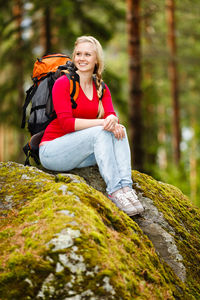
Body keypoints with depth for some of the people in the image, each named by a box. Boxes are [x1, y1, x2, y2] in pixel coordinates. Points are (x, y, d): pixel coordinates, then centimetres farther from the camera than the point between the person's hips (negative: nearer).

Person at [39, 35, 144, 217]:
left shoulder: (101, 88, 10)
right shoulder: (62, 84, -10)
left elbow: (111, 115, -5)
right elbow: (66, 123, -20)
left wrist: (113, 120, -30)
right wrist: (102, 123, -26)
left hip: (82, 153, 6)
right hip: (52, 151, -6)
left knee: (119, 131, -18)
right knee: (100, 132, -28)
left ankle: (126, 187, -30)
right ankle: (115, 190, -32)